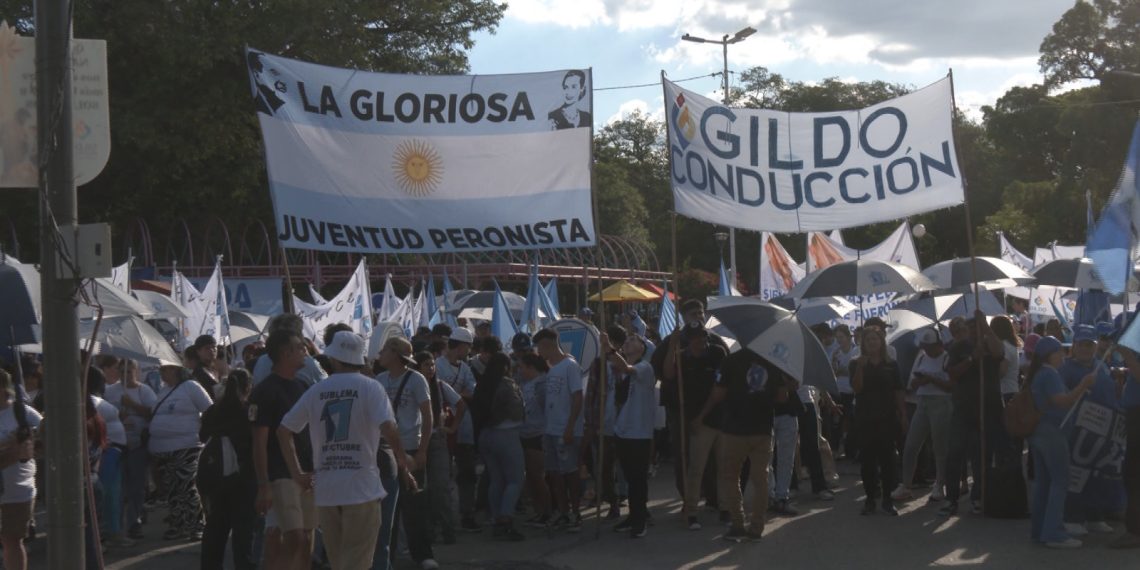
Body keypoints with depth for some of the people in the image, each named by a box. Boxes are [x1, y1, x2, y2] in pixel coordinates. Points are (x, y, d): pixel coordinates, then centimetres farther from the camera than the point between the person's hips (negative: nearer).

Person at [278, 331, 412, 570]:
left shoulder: (316, 391, 8)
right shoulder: (369, 387, -3)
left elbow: (283, 431, 10)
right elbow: (388, 428, -18)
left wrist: (298, 474, 13)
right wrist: (402, 461, -3)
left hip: (324, 488, 4)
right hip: (361, 487, -4)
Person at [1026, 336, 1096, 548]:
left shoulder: (1037, 374, 16)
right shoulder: (1050, 374, -15)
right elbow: (1062, 402, -24)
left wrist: (1080, 391, 18)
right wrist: (1084, 385, -26)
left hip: (1038, 432, 10)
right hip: (1052, 432, -10)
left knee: (1042, 481, 11)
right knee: (1060, 482, -8)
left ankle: (1038, 530, 13)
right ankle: (1054, 533, -12)